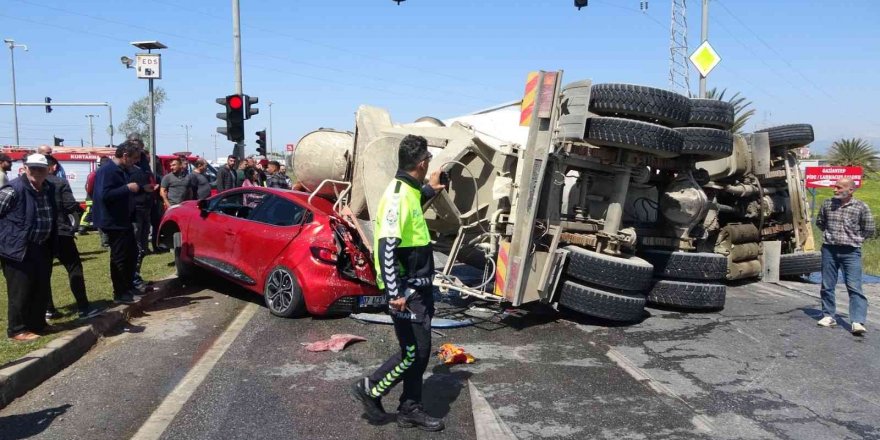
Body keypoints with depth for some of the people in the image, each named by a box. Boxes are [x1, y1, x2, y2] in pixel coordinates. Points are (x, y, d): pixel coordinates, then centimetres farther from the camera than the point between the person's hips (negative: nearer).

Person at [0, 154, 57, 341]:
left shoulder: (49, 189, 8)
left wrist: (51, 246, 21)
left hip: (42, 249, 7)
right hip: (19, 249, -7)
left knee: (41, 290, 15)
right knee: (20, 292, 0)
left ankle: (38, 324, 29)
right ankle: (17, 330, 12)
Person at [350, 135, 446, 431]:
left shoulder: (409, 191, 8)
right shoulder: (397, 196, -21)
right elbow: (386, 247, -26)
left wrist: (429, 189, 39)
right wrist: (394, 293, -27)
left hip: (420, 287, 10)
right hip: (406, 292, -10)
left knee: (420, 351, 13)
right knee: (413, 352, -2)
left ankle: (410, 409, 24)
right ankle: (369, 389, 17)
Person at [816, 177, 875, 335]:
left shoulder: (861, 207, -5)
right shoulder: (827, 204, 5)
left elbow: (870, 231, 2)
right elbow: (819, 222, 21)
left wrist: (854, 237, 2)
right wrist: (829, 234, 10)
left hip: (851, 252, -4)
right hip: (829, 250, 4)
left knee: (854, 287, -8)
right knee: (827, 285, 9)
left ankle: (857, 322, -11)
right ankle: (828, 316, 22)